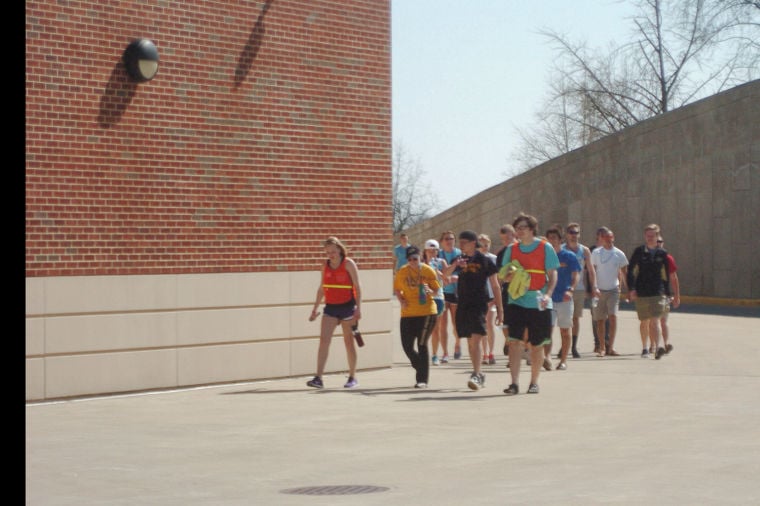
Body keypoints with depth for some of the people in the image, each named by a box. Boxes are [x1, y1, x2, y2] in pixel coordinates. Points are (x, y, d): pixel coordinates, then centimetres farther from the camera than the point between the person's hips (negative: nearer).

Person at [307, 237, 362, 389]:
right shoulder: (325, 266, 7)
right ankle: (318, 378, -13)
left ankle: (352, 378, 17)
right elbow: (321, 288, 15)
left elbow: (357, 286, -8)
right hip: (330, 307, 4)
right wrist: (315, 308, 13)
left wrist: (358, 308, -16)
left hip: (347, 306, -4)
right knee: (324, 339, -8)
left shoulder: (348, 264, -7)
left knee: (348, 341, 5)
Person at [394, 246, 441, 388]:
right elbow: (397, 289, 14)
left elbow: (436, 289, 3)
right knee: (407, 346, 2)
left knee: (422, 344, -7)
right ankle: (422, 369, 29)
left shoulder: (428, 271, -3)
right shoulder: (402, 272, 2)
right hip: (408, 313, 3)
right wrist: (401, 300, -4)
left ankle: (423, 380, -2)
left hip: (427, 312, -3)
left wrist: (429, 291, -19)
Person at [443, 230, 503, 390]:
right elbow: (445, 274, -3)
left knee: (476, 338, -17)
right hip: (463, 305, 5)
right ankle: (479, 375, 20)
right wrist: (455, 265, -24)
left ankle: (476, 375, -22)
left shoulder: (485, 260, -1)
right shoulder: (460, 260, 11)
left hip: (479, 304, -5)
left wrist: (499, 309, -1)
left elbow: (495, 286, 1)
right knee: (470, 341, 10)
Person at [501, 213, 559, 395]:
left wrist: (548, 294, -17)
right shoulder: (512, 249, 10)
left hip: (538, 303, -2)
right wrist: (511, 275, -11)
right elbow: (504, 276, 13)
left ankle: (534, 382, 20)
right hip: (517, 302, 2)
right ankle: (514, 383, -9)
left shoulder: (545, 247, 1)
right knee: (514, 341, -9)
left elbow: (552, 274, -1)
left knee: (537, 345, 6)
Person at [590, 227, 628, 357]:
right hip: (599, 290, 0)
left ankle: (611, 347, -11)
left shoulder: (619, 254, 1)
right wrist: (593, 288, -7)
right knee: (600, 321, 4)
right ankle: (602, 348, 16)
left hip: (613, 290, 0)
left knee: (613, 316, -15)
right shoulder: (596, 253, 0)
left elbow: (623, 272, 9)